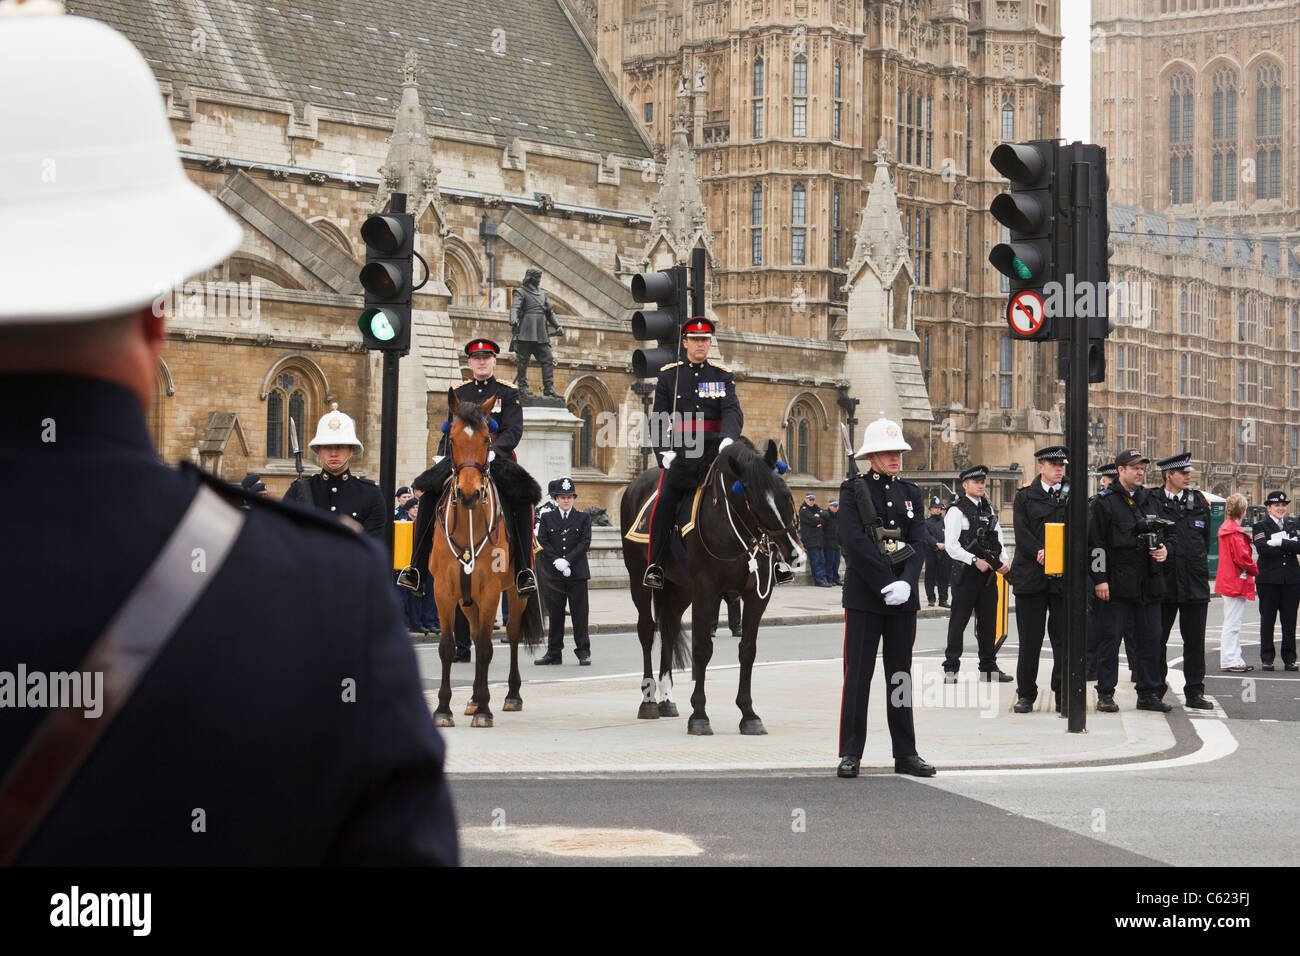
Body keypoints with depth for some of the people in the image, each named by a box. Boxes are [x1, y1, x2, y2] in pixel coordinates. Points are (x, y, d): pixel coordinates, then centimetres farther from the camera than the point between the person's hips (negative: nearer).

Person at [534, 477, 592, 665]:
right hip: (554, 573, 1)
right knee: (555, 614, 6)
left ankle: (583, 652, 5)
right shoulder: (547, 518, 8)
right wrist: (556, 561, -14)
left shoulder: (583, 517, 6)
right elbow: (542, 543, 0)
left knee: (579, 614, 0)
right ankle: (554, 653, 11)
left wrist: (567, 560, -14)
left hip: (577, 573, -1)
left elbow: (585, 542, -4)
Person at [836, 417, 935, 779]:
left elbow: (918, 543, 4)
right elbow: (855, 543, -12)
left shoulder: (910, 493, 12)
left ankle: (905, 753, 13)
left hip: (903, 598, 4)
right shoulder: (853, 490, -2)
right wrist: (887, 584, -17)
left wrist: (906, 583, -13)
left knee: (901, 676, 8)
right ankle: (850, 754, 2)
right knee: (857, 674, -3)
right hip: (864, 596, -4)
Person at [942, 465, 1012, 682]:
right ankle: (951, 669, -1)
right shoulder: (956, 511, -7)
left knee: (988, 621, 11)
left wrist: (1004, 561, 0)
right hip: (966, 574, -6)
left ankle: (988, 667, 18)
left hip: (989, 574, 6)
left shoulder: (989, 509, 14)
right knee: (958, 621, -4)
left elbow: (999, 539, 18)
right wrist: (975, 561, -19)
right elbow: (951, 546, -13)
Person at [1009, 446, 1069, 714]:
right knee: (1030, 639, 2)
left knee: (1064, 639, 0)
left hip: (1065, 578, 1)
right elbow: (1021, 531, -2)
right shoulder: (1025, 496, 8)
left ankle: (1063, 696, 7)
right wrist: (1040, 554, -18)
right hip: (1031, 577, -1)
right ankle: (1026, 694, 11)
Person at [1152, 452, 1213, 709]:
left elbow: (1206, 540, 17)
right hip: (1163, 582, -3)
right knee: (1157, 639, 3)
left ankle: (1195, 693, 10)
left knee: (1195, 640, 4)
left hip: (1195, 583, 3)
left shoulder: (1199, 502, 10)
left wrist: (1198, 567, 14)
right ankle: (1155, 691, 13)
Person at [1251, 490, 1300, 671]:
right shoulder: (1260, 526, 2)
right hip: (1269, 579, -3)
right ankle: (1267, 658, 8)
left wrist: (1280, 543, -13)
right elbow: (1263, 549, -13)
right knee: (1267, 620, 1)